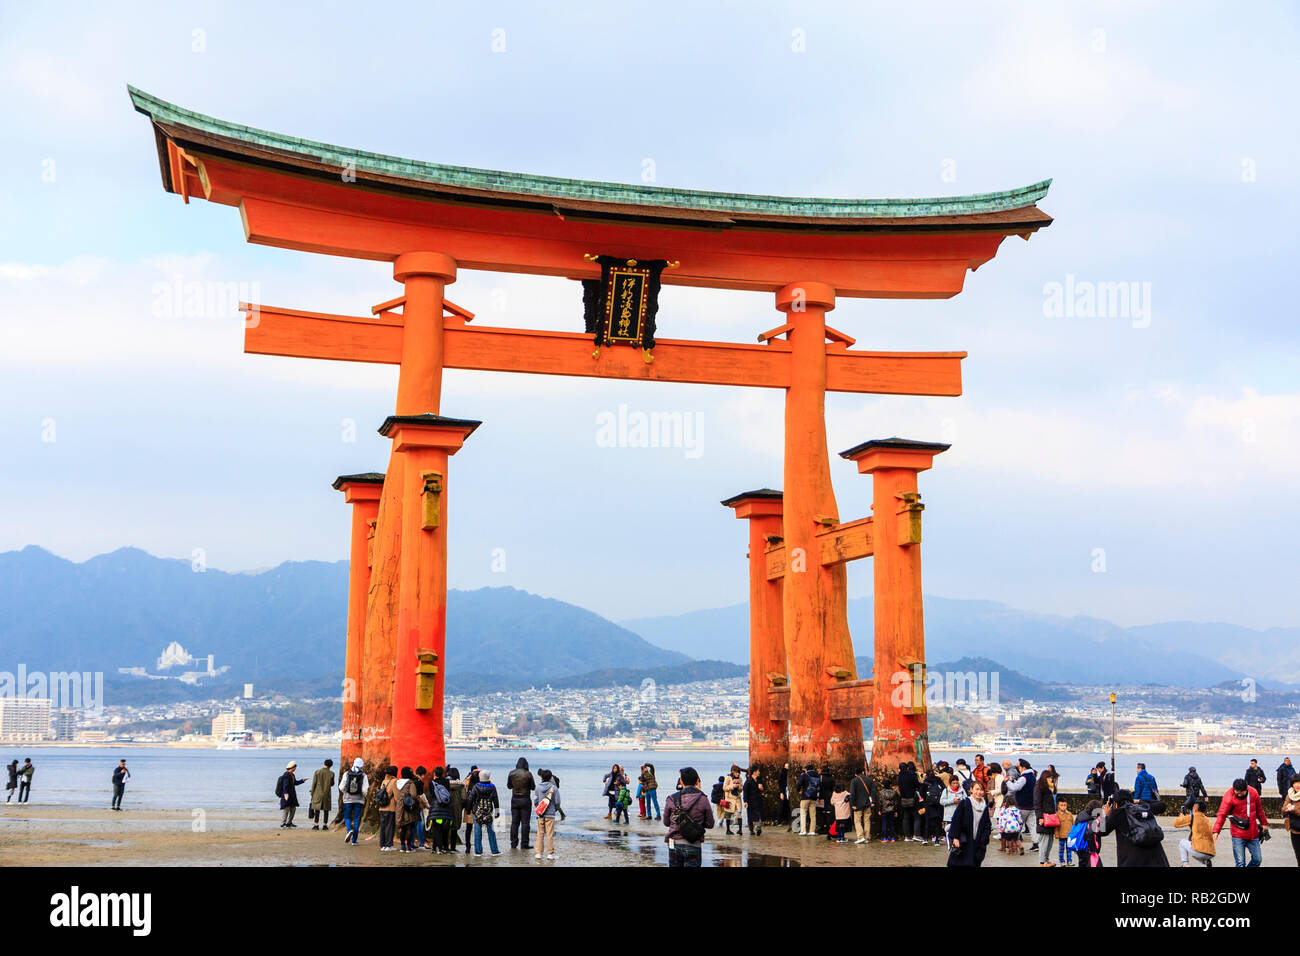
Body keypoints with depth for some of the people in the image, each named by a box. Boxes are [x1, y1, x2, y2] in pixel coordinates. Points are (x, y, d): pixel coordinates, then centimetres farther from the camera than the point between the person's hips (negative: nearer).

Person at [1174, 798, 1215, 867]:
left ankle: (1185, 864, 7)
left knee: (1182, 842, 21)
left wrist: (1182, 816, 27)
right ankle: (1206, 861, 8)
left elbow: (1176, 823, 5)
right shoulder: (1207, 820, 18)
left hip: (1199, 851, -6)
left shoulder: (1192, 817, 0)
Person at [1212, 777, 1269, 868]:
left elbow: (1259, 810, 15)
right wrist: (1216, 831, -30)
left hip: (1253, 833, 5)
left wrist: (1264, 823, 24)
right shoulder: (1229, 796, -14)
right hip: (1238, 836, -5)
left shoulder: (1253, 792, -1)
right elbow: (1222, 814, -19)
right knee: (1240, 863, -7)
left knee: (1257, 860, 10)